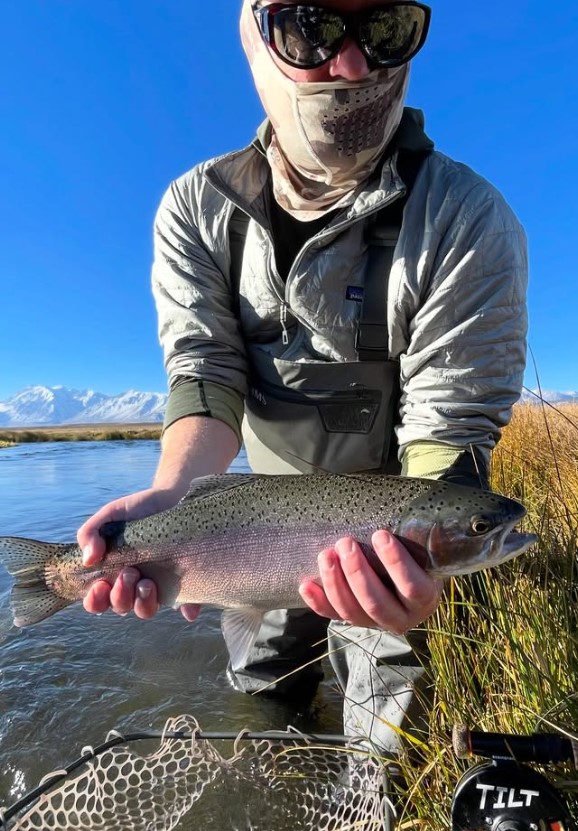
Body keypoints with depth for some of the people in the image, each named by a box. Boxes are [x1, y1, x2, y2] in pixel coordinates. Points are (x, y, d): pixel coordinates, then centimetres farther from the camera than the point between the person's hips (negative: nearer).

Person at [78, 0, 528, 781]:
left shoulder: (468, 222, -22)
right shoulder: (196, 208, -10)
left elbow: (448, 423, -23)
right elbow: (206, 368, -16)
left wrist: (414, 547, -42)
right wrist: (174, 496, -33)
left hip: (390, 515, -2)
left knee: (385, 746, 18)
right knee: (257, 709, 27)